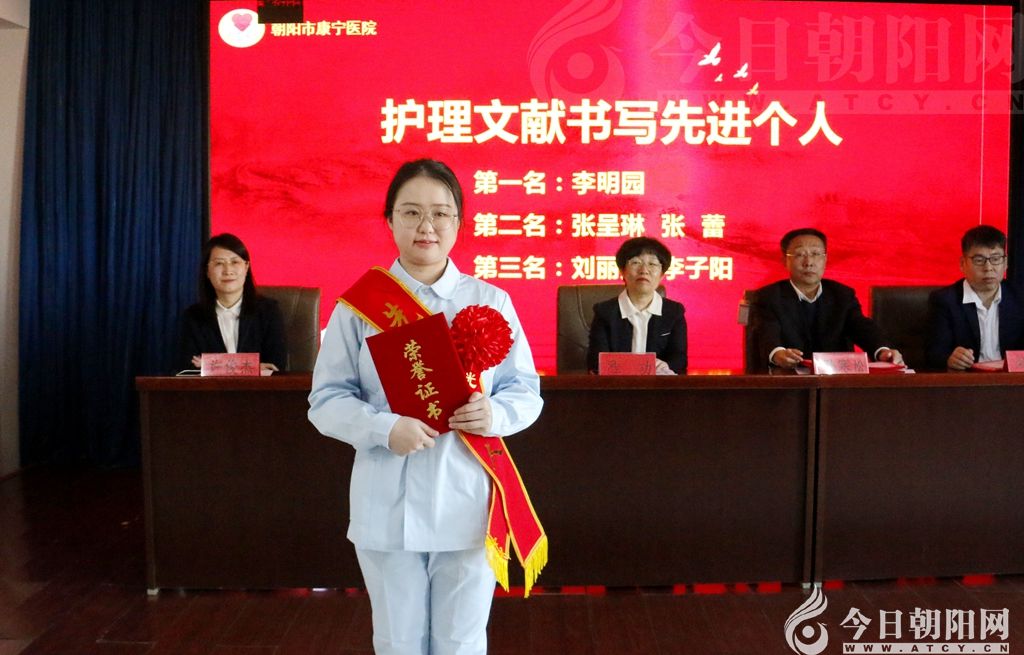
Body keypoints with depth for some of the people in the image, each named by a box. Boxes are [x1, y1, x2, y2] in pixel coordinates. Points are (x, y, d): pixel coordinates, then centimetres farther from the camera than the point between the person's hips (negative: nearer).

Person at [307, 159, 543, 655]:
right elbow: (327, 401, -2)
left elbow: (526, 392, 5)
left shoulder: (491, 302, 1)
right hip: (387, 508, 0)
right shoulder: (358, 303, -2)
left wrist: (494, 415, -17)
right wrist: (385, 429, -20)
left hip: (468, 505, 1)